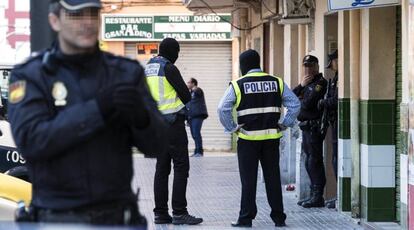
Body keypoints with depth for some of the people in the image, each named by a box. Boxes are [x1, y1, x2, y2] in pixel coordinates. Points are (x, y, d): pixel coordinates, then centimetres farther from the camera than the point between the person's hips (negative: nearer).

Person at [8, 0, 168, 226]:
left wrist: (140, 116, -22)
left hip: (118, 216, 2)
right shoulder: (30, 76, -1)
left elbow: (156, 144, 1)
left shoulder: (127, 72, 6)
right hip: (57, 217, -2)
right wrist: (96, 109, -23)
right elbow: (30, 140, -16)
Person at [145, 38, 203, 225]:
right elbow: (186, 94, -10)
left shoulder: (148, 69, 14)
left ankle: (160, 213, 10)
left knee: (162, 168, 11)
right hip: (173, 122, -8)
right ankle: (179, 212, -10)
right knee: (181, 167, -6)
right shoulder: (168, 68, -12)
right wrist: (183, 102, 10)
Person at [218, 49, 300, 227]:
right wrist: (284, 125, 5)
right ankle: (278, 217, 11)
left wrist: (232, 128, -5)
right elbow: (295, 104, 3)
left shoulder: (238, 85, -4)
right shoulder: (276, 83, 6)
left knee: (248, 179, 2)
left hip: (248, 138, -3)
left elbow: (223, 109, -13)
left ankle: (246, 217, 2)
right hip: (271, 137, 3)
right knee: (273, 177, 9)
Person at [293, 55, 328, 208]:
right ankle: (314, 194, 19)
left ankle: (318, 197, -7)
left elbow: (308, 104, -20)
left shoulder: (320, 83, -10)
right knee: (309, 162, 13)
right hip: (306, 127, 10)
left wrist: (298, 101, 1)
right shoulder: (307, 83, 20)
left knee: (314, 161, -9)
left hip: (314, 127, -10)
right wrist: (301, 86, -6)